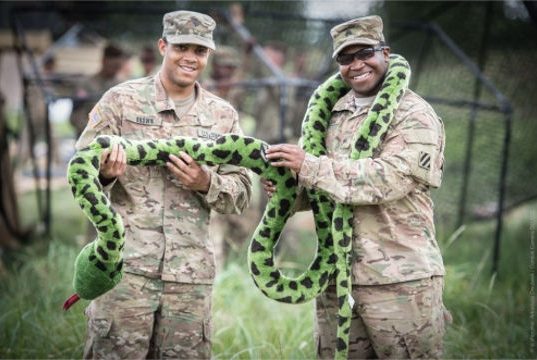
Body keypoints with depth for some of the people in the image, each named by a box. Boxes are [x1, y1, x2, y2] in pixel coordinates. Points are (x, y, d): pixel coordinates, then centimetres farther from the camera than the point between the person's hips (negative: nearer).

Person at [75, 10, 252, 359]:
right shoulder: (121, 99, 3)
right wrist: (105, 174, -19)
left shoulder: (224, 115, 11)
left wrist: (207, 184, -11)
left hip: (190, 273, 3)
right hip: (125, 264, -2)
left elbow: (241, 193, 10)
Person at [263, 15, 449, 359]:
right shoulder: (336, 113, 15)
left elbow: (388, 178, -21)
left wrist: (308, 165, -19)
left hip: (400, 279, -6)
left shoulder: (415, 116, -7)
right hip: (337, 277, 7)